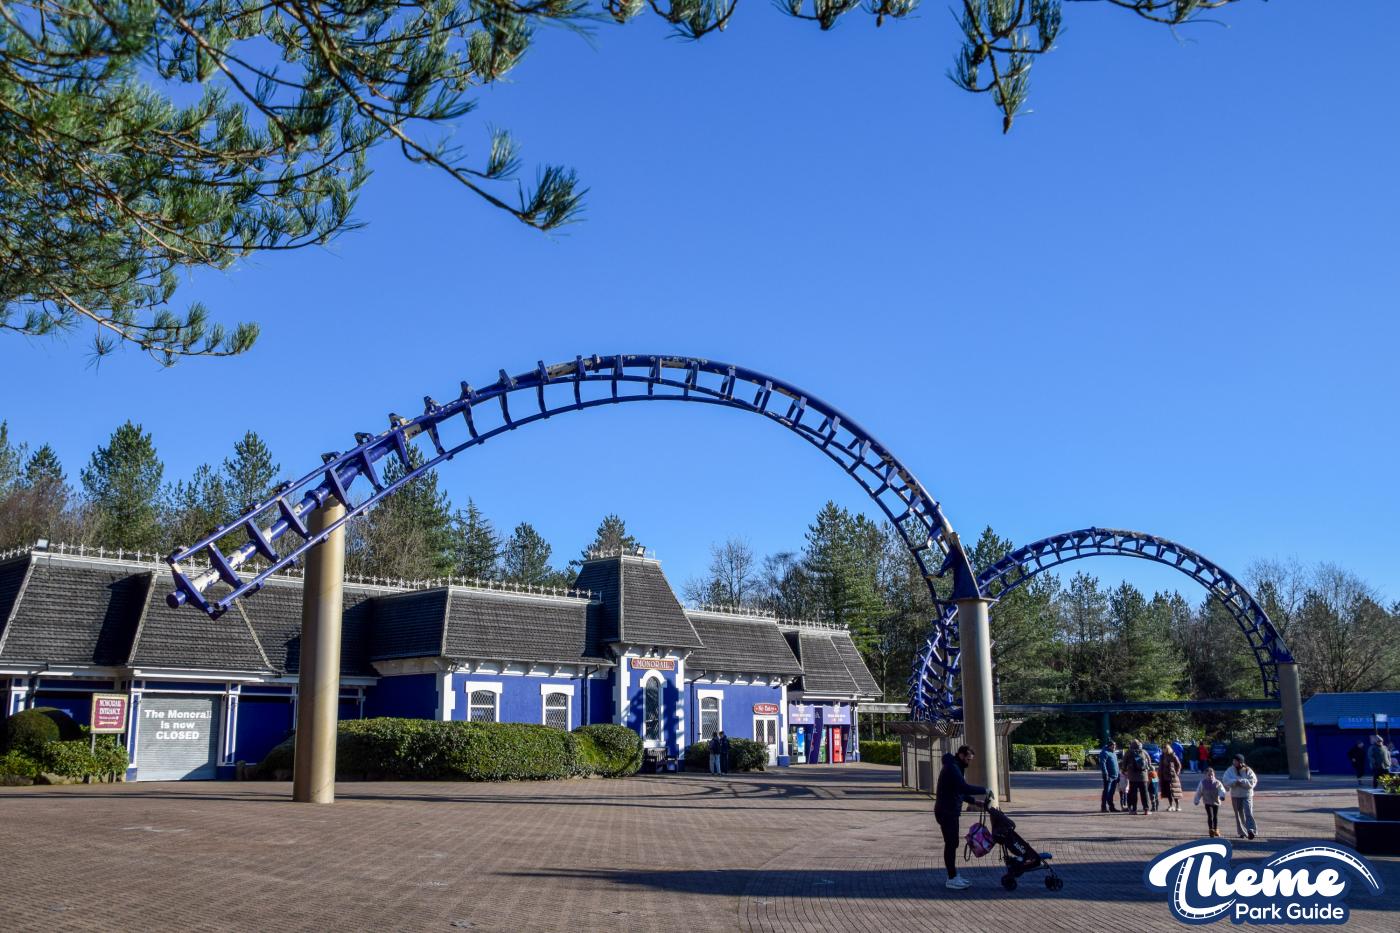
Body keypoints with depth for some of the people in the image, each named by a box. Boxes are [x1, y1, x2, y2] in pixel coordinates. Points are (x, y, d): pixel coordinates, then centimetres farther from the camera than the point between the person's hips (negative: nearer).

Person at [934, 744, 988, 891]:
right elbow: (965, 787, -29)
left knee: (952, 843, 14)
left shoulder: (955, 767, 17)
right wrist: (984, 790, -22)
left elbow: (960, 791, 23)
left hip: (950, 811, 10)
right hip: (946, 812, -10)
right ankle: (952, 880, -2)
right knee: (951, 844, -6)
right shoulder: (951, 768, -18)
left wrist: (974, 802, 13)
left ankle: (953, 876, 22)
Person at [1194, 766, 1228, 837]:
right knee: (1209, 816, -7)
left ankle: (1215, 829, 22)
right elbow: (1199, 792, 2)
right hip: (1207, 802, 0)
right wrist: (1197, 801, 4)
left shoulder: (1217, 783, -7)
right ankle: (1211, 829, 1)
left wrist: (1222, 796, -40)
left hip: (1216, 802, 0)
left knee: (1215, 816, 8)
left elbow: (1222, 790, -20)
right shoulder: (1202, 783, -6)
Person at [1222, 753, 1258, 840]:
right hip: (1235, 796, 3)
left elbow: (1253, 781, -12)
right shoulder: (1230, 770, 1)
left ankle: (1250, 830, -19)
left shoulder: (1248, 770, -4)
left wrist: (1242, 781, -21)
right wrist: (1234, 782, -24)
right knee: (1239, 814, 8)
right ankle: (1242, 832, 17)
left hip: (1247, 795, -3)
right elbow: (1225, 781, -8)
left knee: (1248, 813, -16)